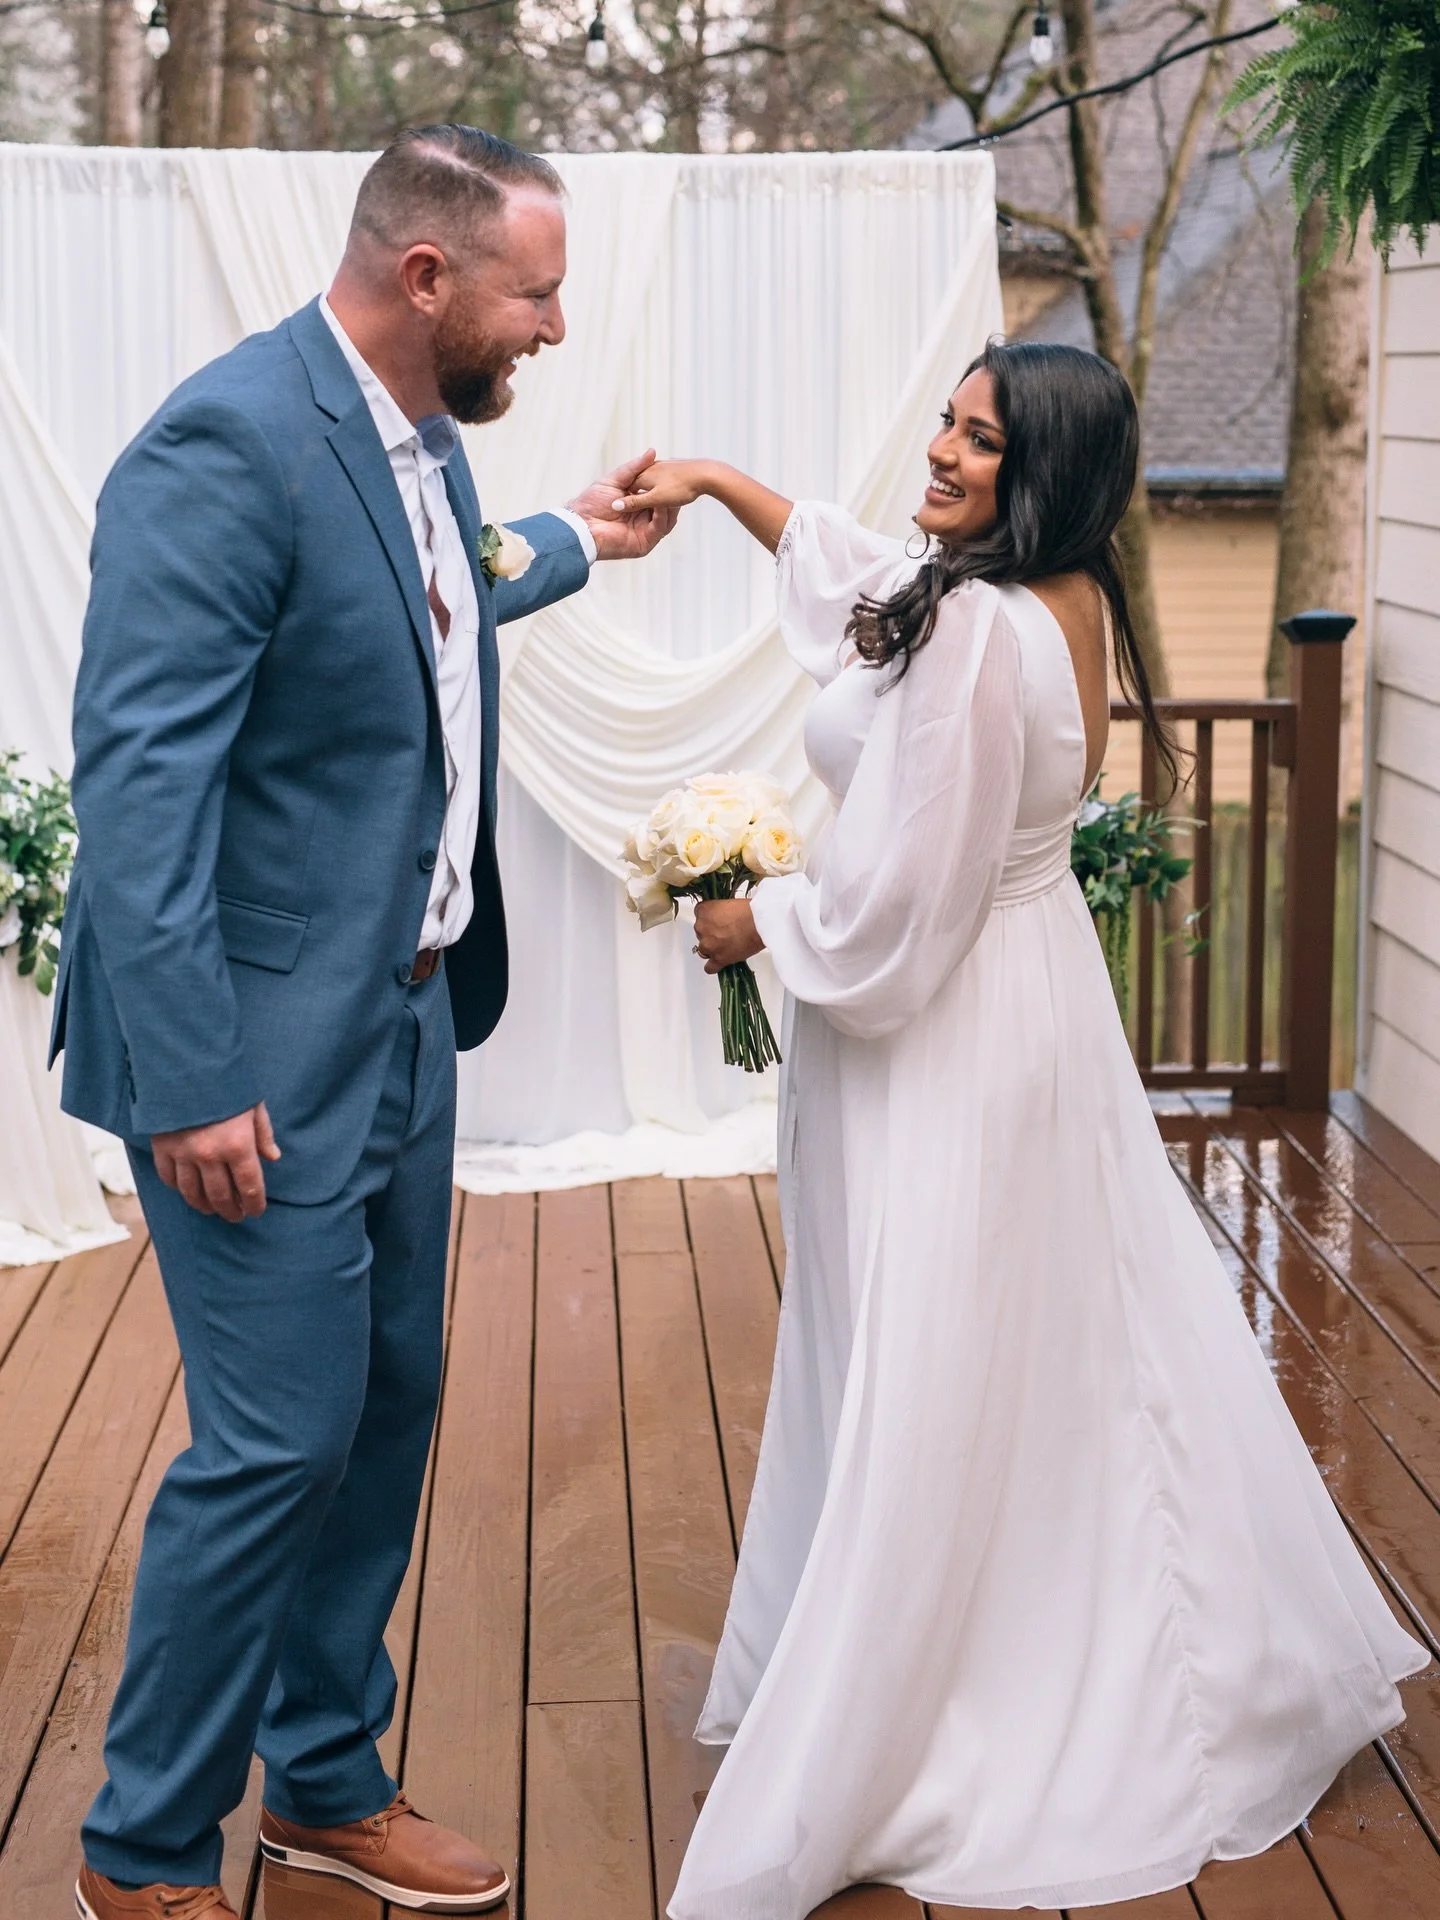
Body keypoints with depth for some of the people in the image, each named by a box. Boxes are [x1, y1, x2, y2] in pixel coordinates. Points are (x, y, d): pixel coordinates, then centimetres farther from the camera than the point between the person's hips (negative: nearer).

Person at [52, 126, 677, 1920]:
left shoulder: (418, 436, 8)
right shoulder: (226, 445, -21)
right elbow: (139, 771, -24)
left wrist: (576, 539, 44)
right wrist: (190, 1080, -26)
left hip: (404, 1020, 9)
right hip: (262, 1048, -9)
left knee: (388, 1405, 16)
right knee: (276, 1441, -3)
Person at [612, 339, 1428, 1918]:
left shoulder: (981, 633, -26)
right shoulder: (1069, 600, 4)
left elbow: (891, 898, -24)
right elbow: (859, 568, 24)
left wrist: (755, 922, -7)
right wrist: (721, 484, 21)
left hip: (940, 1042, -10)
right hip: (1035, 998, 10)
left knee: (927, 1394, 0)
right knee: (1082, 1359, 20)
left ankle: (855, 1776, 13)